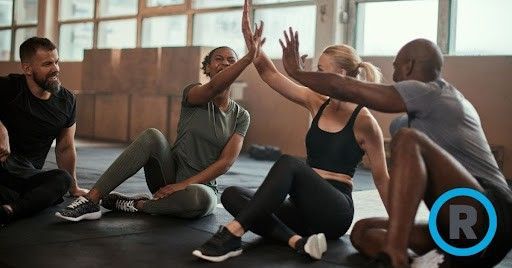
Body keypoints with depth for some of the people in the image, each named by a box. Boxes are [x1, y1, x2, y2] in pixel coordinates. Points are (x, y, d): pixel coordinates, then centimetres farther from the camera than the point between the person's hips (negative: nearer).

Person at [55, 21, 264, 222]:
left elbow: (226, 161, -7)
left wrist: (184, 184, -19)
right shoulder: (193, 94, 0)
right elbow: (213, 87, -25)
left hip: (200, 186, 0)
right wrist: (249, 57, -41)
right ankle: (91, 200, -32)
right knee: (153, 136, -32)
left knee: (202, 198, -40)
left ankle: (138, 204, -16)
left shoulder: (241, 116, 3)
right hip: (170, 175, 0)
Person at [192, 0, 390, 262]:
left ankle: (232, 234, -38)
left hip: (335, 211, -7)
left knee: (289, 163, -33)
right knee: (232, 195, -13)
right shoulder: (316, 103, 9)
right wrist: (248, 31, -4)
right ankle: (298, 241, -32)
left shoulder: (362, 120, -8)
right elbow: (269, 72, 5)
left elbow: (382, 179, -4)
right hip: (305, 208, 7)